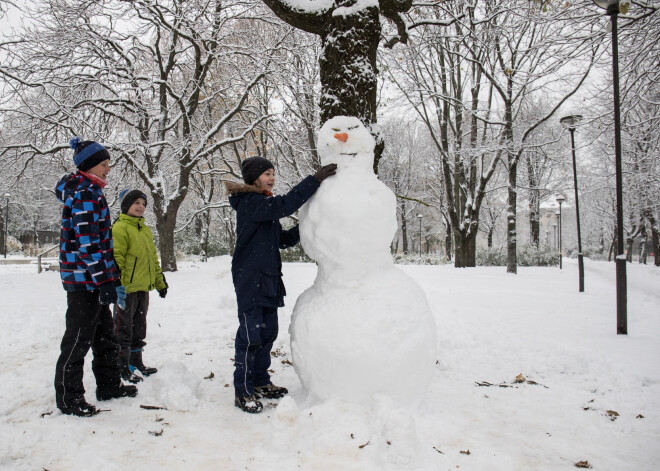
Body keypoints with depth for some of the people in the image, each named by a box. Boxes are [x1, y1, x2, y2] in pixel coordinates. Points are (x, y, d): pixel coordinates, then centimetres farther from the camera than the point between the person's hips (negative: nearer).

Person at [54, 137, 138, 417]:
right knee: (79, 339, 0)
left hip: (95, 280, 10)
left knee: (104, 335, 18)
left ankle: (109, 385, 31)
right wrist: (106, 283, -22)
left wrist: (111, 279, 23)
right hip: (84, 279, -10)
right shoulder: (85, 193, -15)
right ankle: (68, 398, 13)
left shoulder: (89, 191, 17)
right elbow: (87, 243, -22)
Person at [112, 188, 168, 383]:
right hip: (126, 288, -8)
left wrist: (160, 282, 22)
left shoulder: (146, 230, 17)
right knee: (124, 328, 1)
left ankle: (136, 361, 30)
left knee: (139, 327, 17)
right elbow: (116, 258, -17)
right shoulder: (119, 228, -9)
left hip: (143, 288, 8)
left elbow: (153, 258, 23)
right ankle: (123, 368, 10)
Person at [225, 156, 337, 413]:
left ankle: (260, 382, 27)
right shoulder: (249, 202, -12)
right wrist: (315, 180, -27)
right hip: (250, 278, -10)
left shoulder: (264, 205, 18)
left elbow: (281, 240, 19)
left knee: (268, 332, 14)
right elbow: (284, 204, -28)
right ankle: (243, 391, 4)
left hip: (267, 279, 10)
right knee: (251, 334, -6)